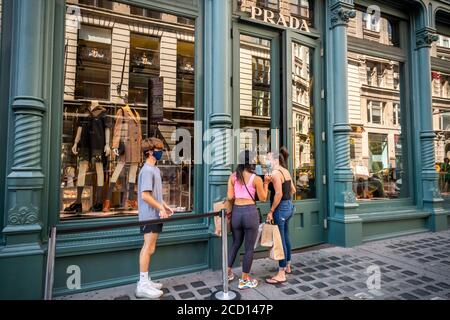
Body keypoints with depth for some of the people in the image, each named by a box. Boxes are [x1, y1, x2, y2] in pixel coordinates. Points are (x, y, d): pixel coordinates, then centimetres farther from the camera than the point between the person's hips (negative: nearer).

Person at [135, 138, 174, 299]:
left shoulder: (155, 169, 14)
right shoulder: (147, 170, -16)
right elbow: (145, 195, -21)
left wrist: (165, 206, 12)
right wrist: (161, 208, -15)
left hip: (155, 215, 10)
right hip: (150, 216, -10)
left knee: (148, 247, 14)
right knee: (149, 248, -4)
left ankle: (145, 281, 24)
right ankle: (143, 286, 5)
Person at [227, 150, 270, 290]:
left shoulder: (233, 176, 3)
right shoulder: (256, 178, -6)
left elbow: (230, 197, 3)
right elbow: (263, 198, 2)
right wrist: (266, 183, 12)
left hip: (236, 211, 5)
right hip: (250, 211, -4)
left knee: (236, 243, 23)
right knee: (249, 247, 8)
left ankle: (228, 272, 32)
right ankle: (244, 280, 18)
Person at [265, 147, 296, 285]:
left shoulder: (275, 173, -17)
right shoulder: (286, 171, 10)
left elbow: (278, 194, -24)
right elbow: (293, 190, 16)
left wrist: (271, 211, -19)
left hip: (280, 208, -9)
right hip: (289, 206, 9)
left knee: (280, 241, -2)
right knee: (285, 237, 20)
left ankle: (281, 274, 8)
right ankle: (287, 266, 35)